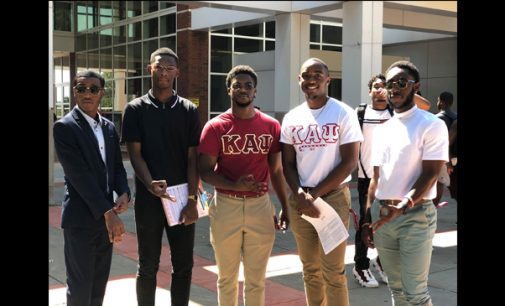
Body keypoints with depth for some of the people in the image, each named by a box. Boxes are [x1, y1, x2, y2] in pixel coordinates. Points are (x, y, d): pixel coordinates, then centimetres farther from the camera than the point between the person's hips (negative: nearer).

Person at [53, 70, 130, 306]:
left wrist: (124, 193, -8)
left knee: (99, 283, 14)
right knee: (79, 286, 1)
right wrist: (108, 212, -21)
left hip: (105, 216, 6)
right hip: (81, 218, -6)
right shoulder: (64, 127, -10)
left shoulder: (109, 127, 11)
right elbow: (79, 175, -17)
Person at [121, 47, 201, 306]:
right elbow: (135, 154, -4)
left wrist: (192, 199, -8)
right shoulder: (135, 109, 2)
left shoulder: (189, 110, 3)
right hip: (148, 198, -1)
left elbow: (192, 158, 0)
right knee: (148, 266, 8)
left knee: (183, 265, 8)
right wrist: (150, 185, -21)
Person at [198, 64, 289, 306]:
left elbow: (276, 170, 10)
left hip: (260, 206, 1)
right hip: (226, 206, -1)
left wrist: (285, 207, 10)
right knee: (227, 277, 15)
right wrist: (235, 185, -23)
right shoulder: (215, 127, -5)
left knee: (256, 279, 12)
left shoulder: (271, 126, 2)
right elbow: (204, 171, -7)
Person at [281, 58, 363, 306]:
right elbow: (288, 163, 8)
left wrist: (315, 194, -12)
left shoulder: (343, 113, -6)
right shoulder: (291, 118, 6)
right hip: (300, 200, 4)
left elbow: (349, 162, -10)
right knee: (310, 269, 12)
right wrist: (300, 194, -10)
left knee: (333, 271, -2)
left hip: (333, 197, -4)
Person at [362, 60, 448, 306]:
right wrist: (368, 218, 12)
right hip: (382, 215, 6)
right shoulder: (382, 130, 12)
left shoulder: (431, 125, -8)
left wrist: (400, 208, -23)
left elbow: (430, 175, -14)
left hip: (416, 216, -6)